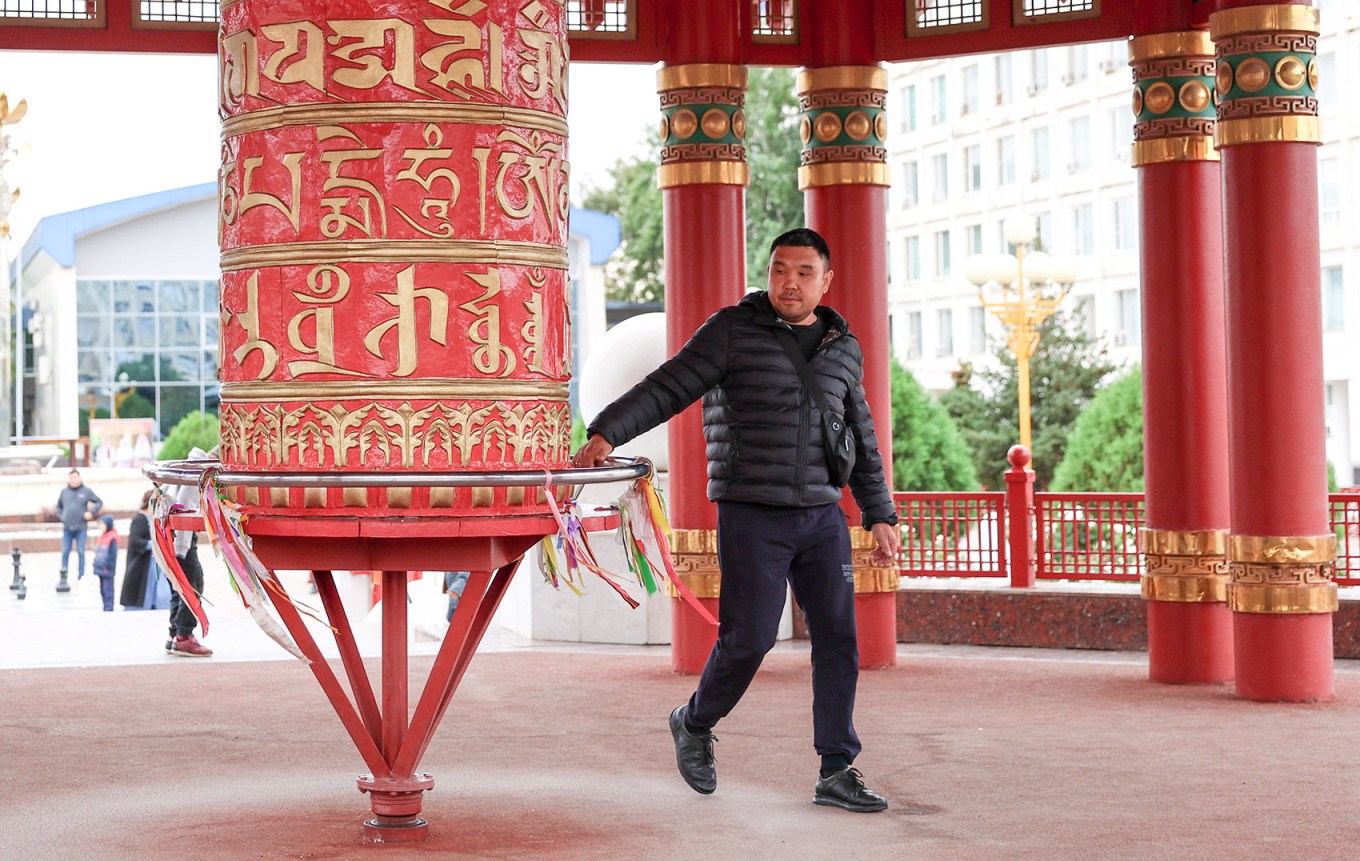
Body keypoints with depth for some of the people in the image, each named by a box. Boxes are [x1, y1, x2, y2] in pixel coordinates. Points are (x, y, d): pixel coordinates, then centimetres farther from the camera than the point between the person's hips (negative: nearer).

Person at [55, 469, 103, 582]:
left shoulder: (86, 491, 3)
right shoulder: (64, 491, 10)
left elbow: (99, 502, 9)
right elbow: (59, 506, 23)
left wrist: (91, 513, -4)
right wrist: (60, 516, 8)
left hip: (81, 528, -2)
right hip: (67, 528, 2)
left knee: (81, 552, -1)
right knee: (65, 552, 0)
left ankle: (81, 576, 5)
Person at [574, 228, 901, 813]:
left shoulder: (843, 349, 11)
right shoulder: (733, 332, -3)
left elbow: (861, 443, 20)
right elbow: (666, 389, -11)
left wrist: (880, 516, 17)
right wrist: (605, 434, -25)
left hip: (821, 517, 5)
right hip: (750, 516, -4)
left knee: (838, 638, -1)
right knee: (749, 639, -5)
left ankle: (836, 773, 6)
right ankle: (695, 724, 24)